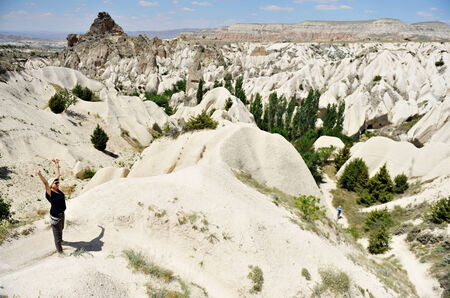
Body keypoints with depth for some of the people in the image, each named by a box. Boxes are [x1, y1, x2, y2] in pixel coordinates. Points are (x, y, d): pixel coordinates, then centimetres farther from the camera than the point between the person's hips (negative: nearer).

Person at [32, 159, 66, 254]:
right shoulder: (50, 193, -22)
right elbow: (46, 183, -39)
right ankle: (59, 251, 21)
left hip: (61, 214, 8)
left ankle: (60, 241, 57)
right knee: (57, 233, 7)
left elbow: (57, 176, 4)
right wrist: (39, 174, -56)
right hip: (55, 217, -8)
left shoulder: (57, 190, -3)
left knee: (61, 229, 31)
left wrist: (57, 165, 10)